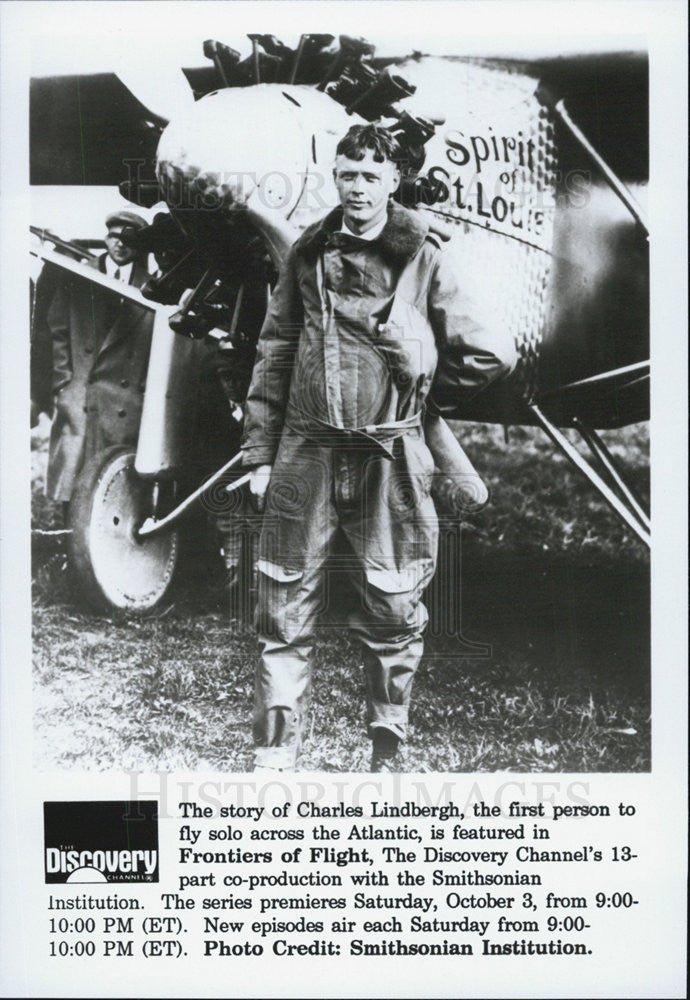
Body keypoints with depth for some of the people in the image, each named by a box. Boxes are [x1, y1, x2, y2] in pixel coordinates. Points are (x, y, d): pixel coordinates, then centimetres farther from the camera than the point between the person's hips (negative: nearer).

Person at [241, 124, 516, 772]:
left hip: (389, 458, -1)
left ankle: (387, 753, 22)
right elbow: (274, 356, 10)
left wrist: (421, 391, 11)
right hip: (306, 453, 2)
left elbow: (491, 355, 3)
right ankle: (274, 754, 13)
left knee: (392, 613, 6)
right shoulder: (308, 255, 8)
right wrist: (259, 454, 6)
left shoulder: (423, 259, 1)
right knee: (285, 609, 3)